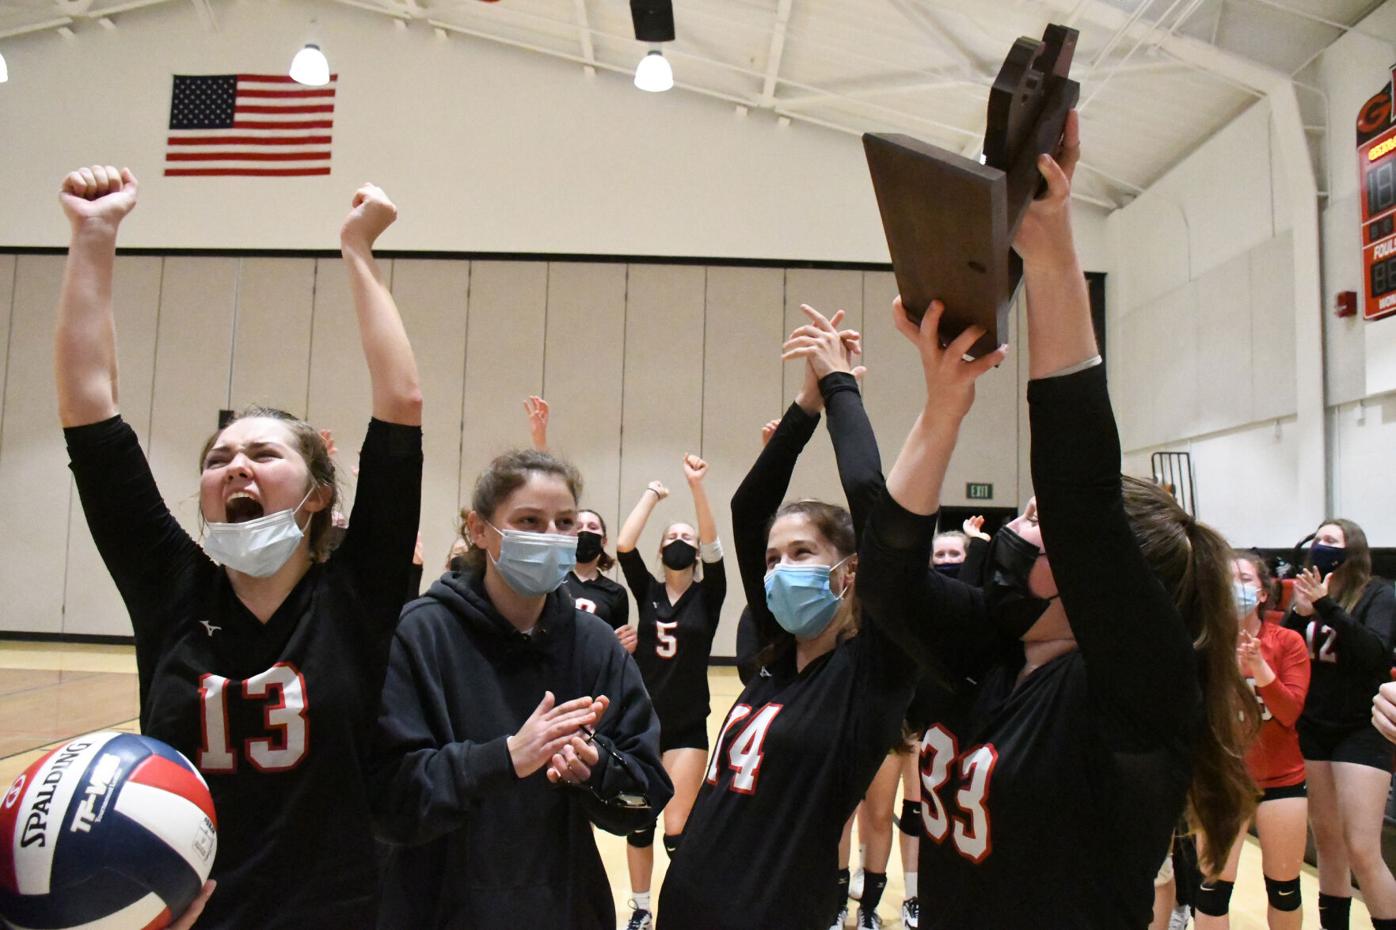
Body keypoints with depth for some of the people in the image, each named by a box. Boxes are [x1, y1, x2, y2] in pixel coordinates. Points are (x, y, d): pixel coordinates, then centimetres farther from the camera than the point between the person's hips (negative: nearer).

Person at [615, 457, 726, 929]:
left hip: (687, 728, -2)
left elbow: (714, 545, -18)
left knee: (678, 830, -1)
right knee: (638, 824, 10)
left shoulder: (708, 595, -1)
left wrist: (697, 485, -28)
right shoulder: (646, 590, 2)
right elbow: (624, 544, -13)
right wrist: (652, 493, -9)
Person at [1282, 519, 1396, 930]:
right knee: (1326, 839, 12)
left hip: (1362, 730, -4)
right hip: (1312, 728, 4)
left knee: (1362, 850, -8)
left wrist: (1326, 606, -28)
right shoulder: (1306, 593, 5)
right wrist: (1299, 613, -16)